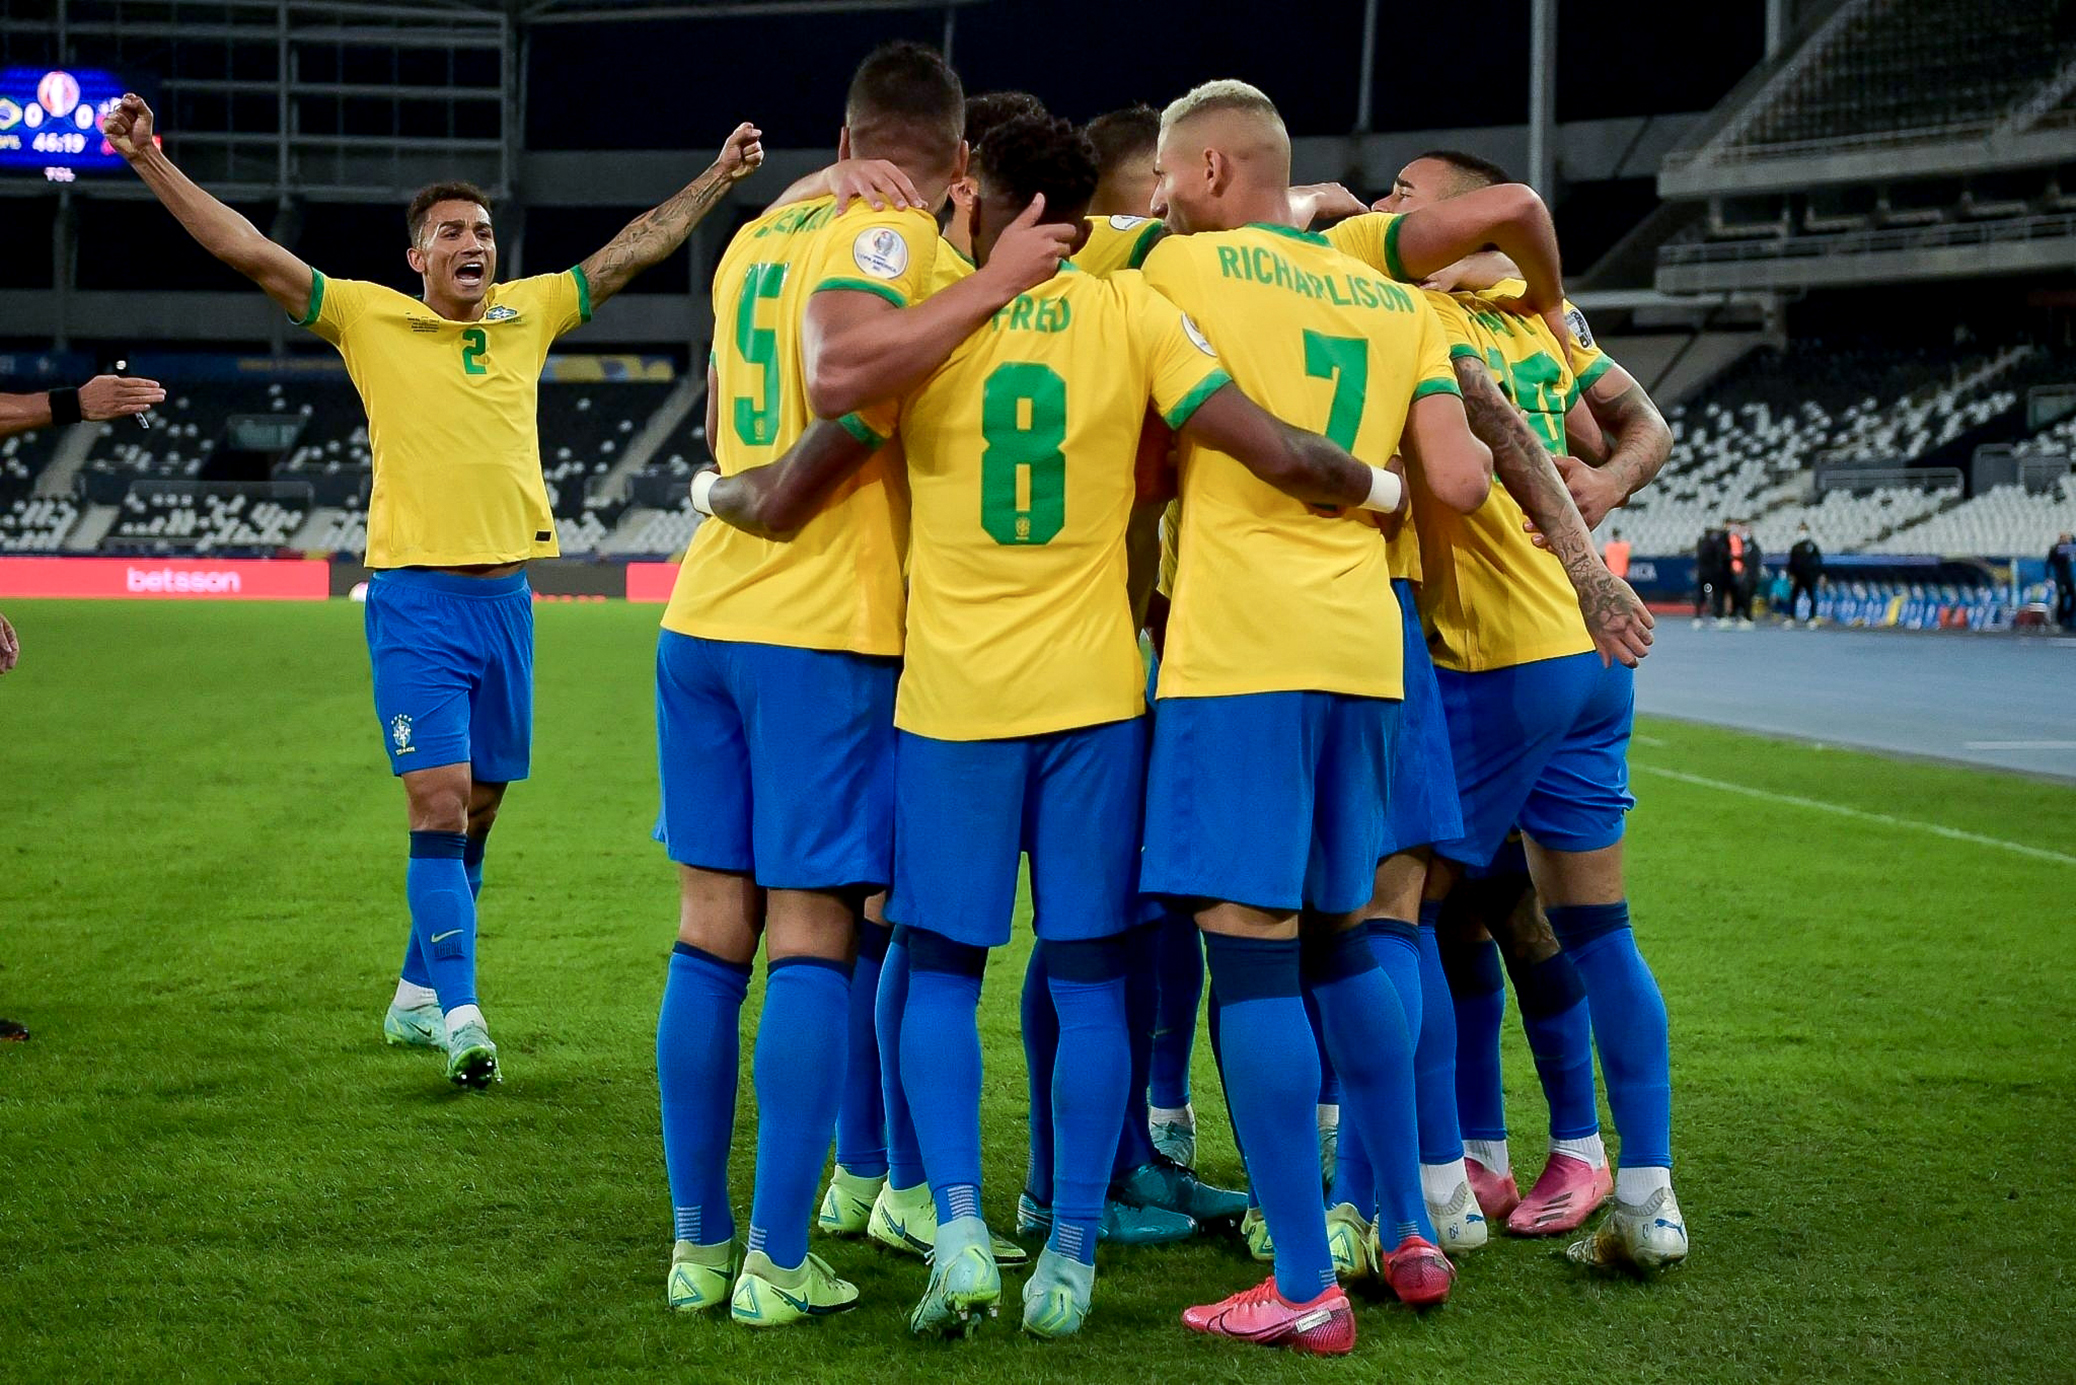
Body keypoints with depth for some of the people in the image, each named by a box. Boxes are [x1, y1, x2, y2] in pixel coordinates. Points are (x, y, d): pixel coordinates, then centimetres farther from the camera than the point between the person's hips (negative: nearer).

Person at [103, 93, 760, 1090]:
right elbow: (248, 252, -5)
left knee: (478, 809, 11)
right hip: (416, 599, -5)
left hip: (507, 596, 5)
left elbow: (633, 250, 17)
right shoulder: (369, 317, 0)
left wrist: (719, 176, 18)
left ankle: (417, 995, 26)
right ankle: (460, 1016, -12)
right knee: (438, 805, -12)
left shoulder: (528, 314, 10)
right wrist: (150, 161, -12)